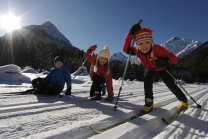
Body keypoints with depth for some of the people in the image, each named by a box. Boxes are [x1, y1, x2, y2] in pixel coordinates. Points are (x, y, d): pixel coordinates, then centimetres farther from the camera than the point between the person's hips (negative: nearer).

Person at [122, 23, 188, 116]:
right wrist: (131, 33, -49)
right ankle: (148, 104, -15)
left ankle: (184, 101, 24)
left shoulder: (157, 48, -43)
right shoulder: (138, 51, -31)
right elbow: (126, 49, -43)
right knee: (147, 80, -25)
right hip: (149, 69, 2)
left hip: (160, 68, -2)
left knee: (171, 84, -3)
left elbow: (174, 58, -45)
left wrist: (165, 61, -69)